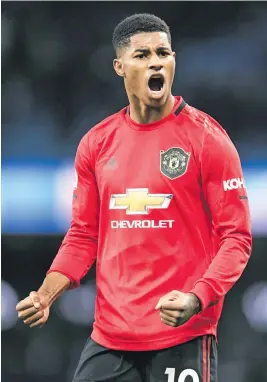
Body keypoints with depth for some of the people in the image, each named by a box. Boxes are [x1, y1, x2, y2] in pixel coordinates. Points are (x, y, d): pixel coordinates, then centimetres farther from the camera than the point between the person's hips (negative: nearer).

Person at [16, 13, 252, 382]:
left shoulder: (206, 138, -5)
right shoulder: (95, 143, 9)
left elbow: (236, 236, -6)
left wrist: (196, 299, -21)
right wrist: (46, 294, 0)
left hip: (184, 337, -4)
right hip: (109, 335, 4)